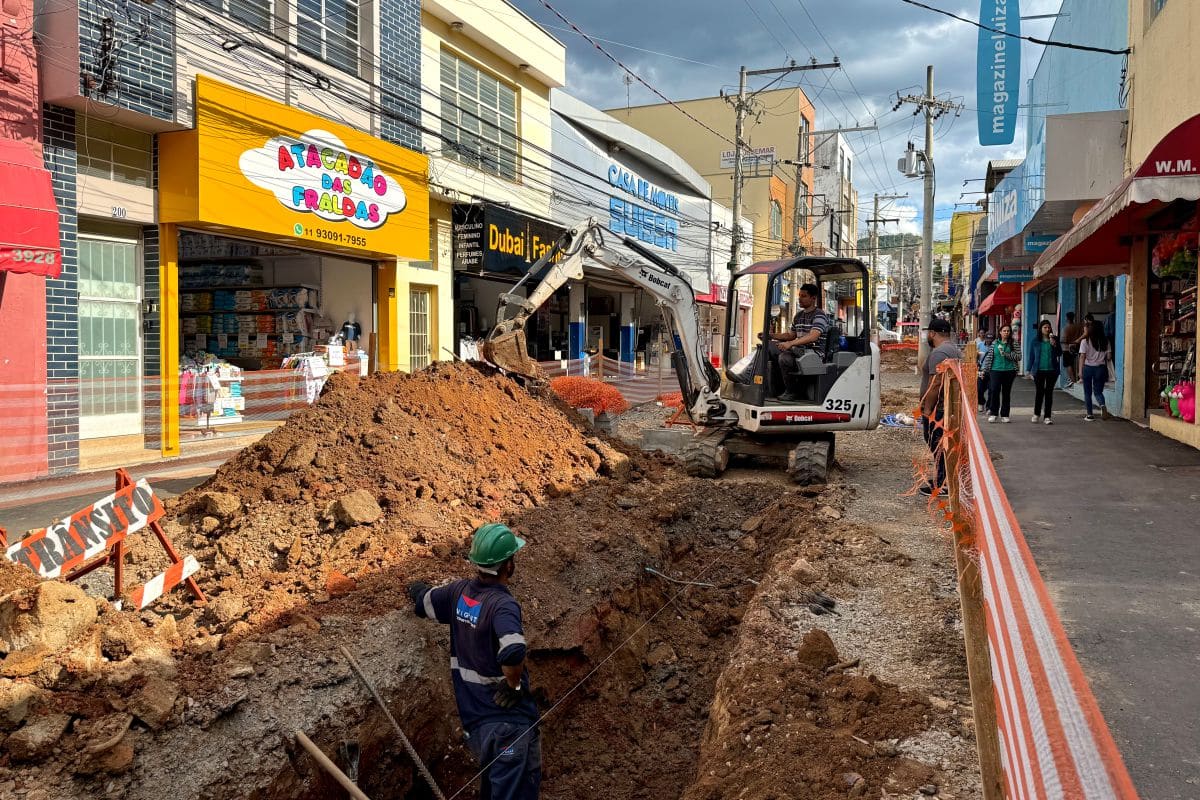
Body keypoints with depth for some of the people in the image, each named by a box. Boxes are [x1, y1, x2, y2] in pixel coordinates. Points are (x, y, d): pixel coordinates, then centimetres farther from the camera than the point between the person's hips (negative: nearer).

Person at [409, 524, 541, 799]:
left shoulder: (460, 591, 1)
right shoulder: (502, 604, -23)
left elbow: (424, 603, 22)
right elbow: (513, 652, -41)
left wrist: (417, 591, 45)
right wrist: (514, 684, -20)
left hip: (473, 717, 8)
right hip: (508, 718, -8)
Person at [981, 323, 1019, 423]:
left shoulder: (1013, 344, 5)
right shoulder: (994, 343, 8)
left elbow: (1018, 357, -2)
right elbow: (988, 356, 10)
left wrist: (1006, 354, -12)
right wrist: (985, 369, 7)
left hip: (1009, 371, 0)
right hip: (995, 370, 0)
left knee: (1006, 393, 5)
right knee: (994, 391, -10)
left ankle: (1004, 415, 11)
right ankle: (993, 413, -1)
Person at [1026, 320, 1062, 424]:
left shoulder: (1054, 339, 4)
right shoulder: (1035, 340, 1)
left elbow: (1059, 354, 2)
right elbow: (1031, 355, 5)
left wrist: (1054, 345, -14)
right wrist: (1028, 370, 2)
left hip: (1052, 370, 1)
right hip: (1039, 370, -1)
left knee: (1049, 393, 4)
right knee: (1039, 392, 5)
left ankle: (1047, 417, 8)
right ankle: (1036, 414, 22)